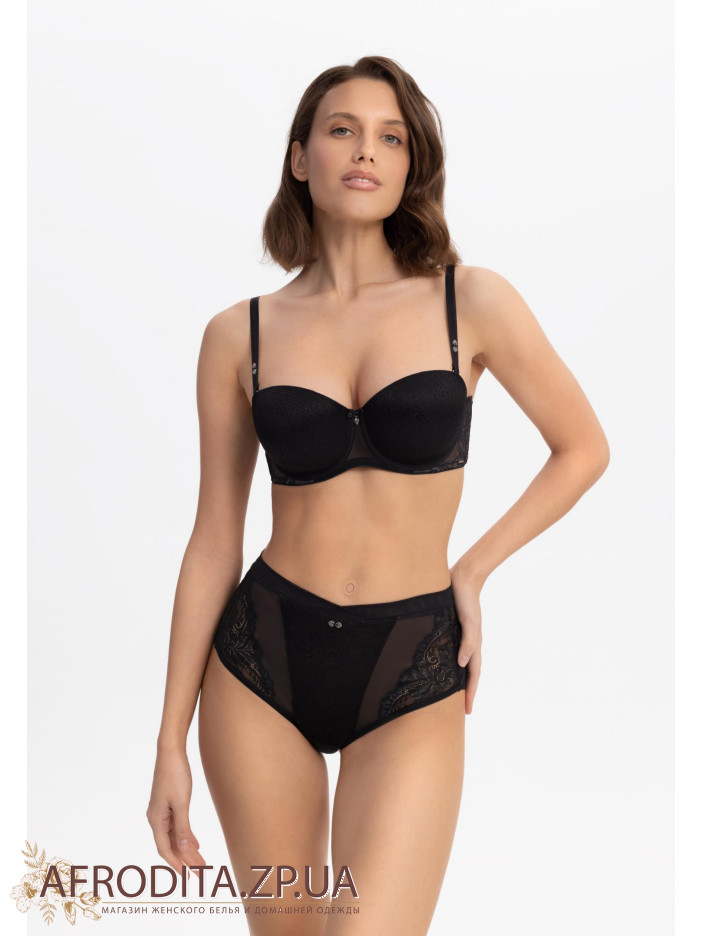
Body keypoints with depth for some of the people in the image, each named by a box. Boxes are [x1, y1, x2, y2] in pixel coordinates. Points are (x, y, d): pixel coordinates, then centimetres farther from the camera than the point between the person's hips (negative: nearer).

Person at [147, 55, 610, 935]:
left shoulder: (473, 301, -3)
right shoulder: (240, 334, 0)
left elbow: (583, 448, 10)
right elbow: (214, 542, 3)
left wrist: (472, 571, 2)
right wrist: (171, 742, 3)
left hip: (412, 682, -1)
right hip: (260, 664, 2)